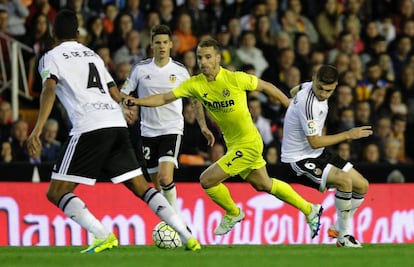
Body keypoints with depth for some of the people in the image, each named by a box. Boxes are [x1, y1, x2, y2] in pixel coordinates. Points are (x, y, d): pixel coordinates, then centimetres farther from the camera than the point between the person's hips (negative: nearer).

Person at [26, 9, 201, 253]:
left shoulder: (52, 57, 8)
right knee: (142, 188, 12)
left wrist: (38, 129, -22)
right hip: (117, 125, 6)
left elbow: (49, 89, -12)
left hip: (89, 128, -6)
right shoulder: (92, 55, 26)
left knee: (56, 193, -1)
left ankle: (104, 236, -17)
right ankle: (187, 237, 3)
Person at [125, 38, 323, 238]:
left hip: (248, 143, -7)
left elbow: (266, 87, -7)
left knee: (207, 180, -12)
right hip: (233, 144, 7)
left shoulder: (235, 79, -21)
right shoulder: (195, 84, -6)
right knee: (263, 185, 21)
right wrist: (137, 101, -23)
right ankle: (310, 210, 39)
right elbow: (165, 98, -8)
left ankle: (233, 213, 16)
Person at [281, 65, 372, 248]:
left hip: (318, 154, 10)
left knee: (362, 186, 4)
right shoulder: (308, 103, -29)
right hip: (300, 158, -10)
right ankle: (343, 237, -16)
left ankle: (339, 229, 19)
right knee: (345, 181, -31)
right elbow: (314, 142, -25)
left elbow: (295, 91, 25)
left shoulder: (308, 86, -1)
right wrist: (348, 135, -19)